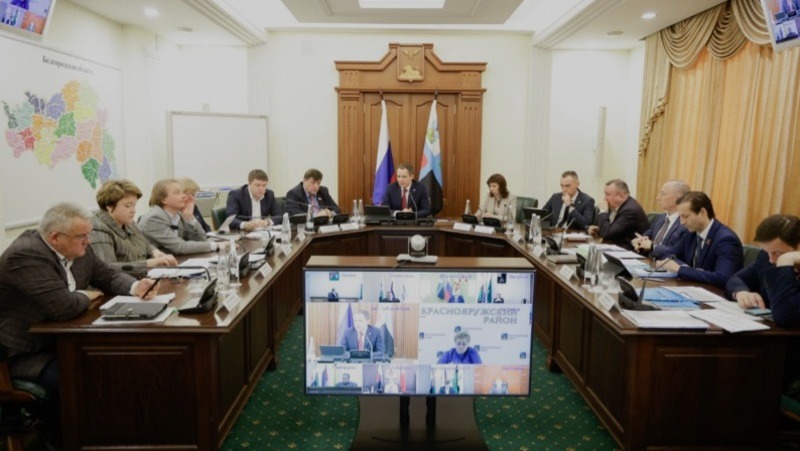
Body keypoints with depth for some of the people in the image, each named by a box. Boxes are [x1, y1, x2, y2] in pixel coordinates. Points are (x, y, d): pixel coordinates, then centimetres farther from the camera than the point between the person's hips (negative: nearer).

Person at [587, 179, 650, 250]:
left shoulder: (631, 210, -20)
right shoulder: (615, 206, 4)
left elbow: (607, 233, -22)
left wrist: (602, 213, -12)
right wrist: (598, 229, -2)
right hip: (616, 246, 7)